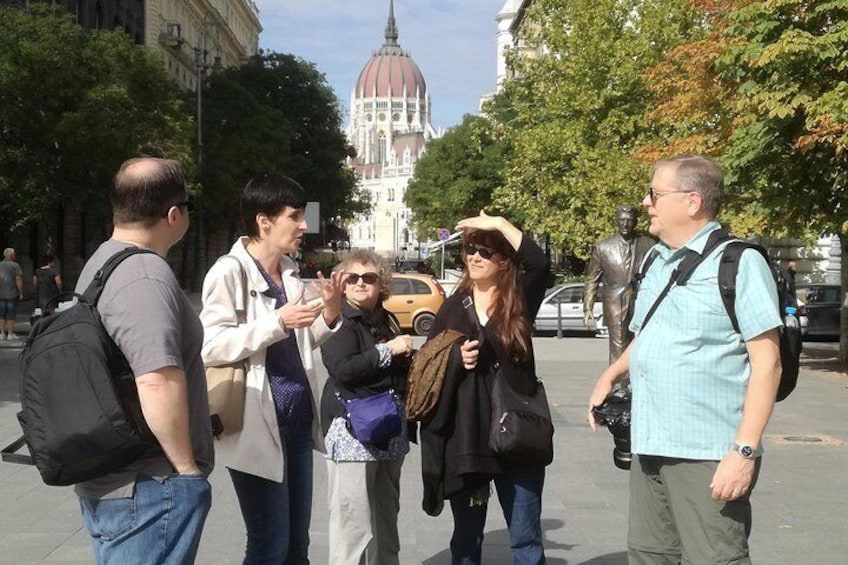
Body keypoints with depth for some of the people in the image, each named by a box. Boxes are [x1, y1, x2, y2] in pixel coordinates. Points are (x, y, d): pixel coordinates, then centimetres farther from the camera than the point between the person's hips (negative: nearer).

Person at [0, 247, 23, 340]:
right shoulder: (15, 265, -9)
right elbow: (18, 280, -14)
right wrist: (21, 293, -7)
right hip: (12, 294, -4)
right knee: (11, 315, 1)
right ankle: (10, 333, 3)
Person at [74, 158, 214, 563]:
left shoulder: (101, 262, 12)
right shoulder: (146, 275, -20)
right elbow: (158, 381, -30)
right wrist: (187, 468, -19)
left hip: (106, 482, 10)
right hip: (149, 488, -10)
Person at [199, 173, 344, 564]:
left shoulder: (290, 272, 13)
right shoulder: (229, 272, -10)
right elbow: (211, 346, -18)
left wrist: (329, 314, 1)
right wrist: (278, 322, -22)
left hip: (298, 419, 8)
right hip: (257, 425, -8)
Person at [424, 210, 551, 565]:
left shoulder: (520, 300, 0)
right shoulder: (453, 307, 8)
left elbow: (540, 264, -21)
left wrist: (500, 224, -18)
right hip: (464, 435, 3)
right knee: (467, 535, 13)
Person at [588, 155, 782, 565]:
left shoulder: (738, 262, -10)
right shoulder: (656, 263, 14)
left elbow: (766, 361, -14)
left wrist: (745, 450, -19)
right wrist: (611, 375, 10)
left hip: (708, 455, -8)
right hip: (650, 449, 8)